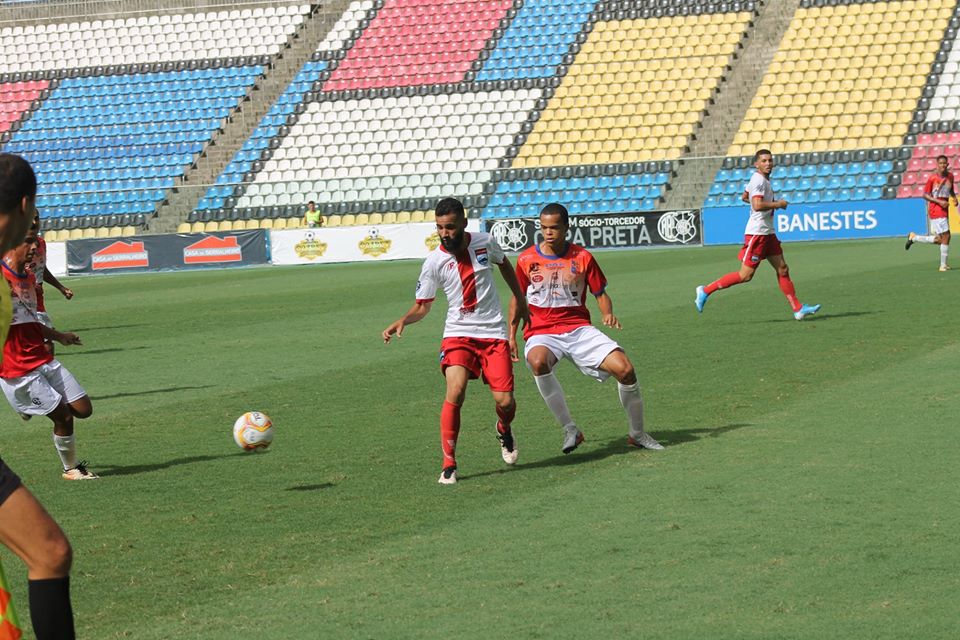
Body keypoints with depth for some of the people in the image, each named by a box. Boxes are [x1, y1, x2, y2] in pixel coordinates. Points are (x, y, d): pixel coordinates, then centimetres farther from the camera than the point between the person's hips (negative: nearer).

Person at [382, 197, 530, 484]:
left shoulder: (485, 243, -4)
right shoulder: (434, 261, -9)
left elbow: (504, 265, 19)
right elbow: (422, 306, -1)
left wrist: (521, 303, 23)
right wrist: (402, 321, -21)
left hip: (493, 332, 2)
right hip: (458, 334, -1)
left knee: (504, 401, -6)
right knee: (455, 392, -24)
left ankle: (504, 430, 33)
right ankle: (449, 465, -12)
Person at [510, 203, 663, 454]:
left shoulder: (582, 257, 3)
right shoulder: (526, 259, 3)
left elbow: (600, 293, 11)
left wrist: (608, 314, -10)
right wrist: (511, 336, 10)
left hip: (579, 328, 1)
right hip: (541, 333, -1)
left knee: (625, 369, -17)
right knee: (538, 362, -39)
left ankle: (637, 433, 8)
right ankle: (570, 429, -25)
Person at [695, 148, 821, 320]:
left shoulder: (762, 179, 15)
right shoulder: (759, 180, -16)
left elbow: (745, 196, 30)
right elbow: (757, 205, -29)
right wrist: (778, 204, -16)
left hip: (768, 233, 10)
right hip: (757, 233, -10)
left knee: (782, 269, 7)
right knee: (746, 275, -8)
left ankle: (798, 309, 8)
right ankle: (706, 291, 0)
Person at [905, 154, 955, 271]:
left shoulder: (950, 176, 7)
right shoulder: (932, 179, -11)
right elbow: (925, 195, -8)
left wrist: (954, 198, 4)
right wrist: (939, 202, -19)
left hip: (944, 211, 8)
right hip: (936, 211, -7)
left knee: (939, 240, 10)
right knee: (946, 236, -12)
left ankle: (913, 237, 28)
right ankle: (943, 265, -1)